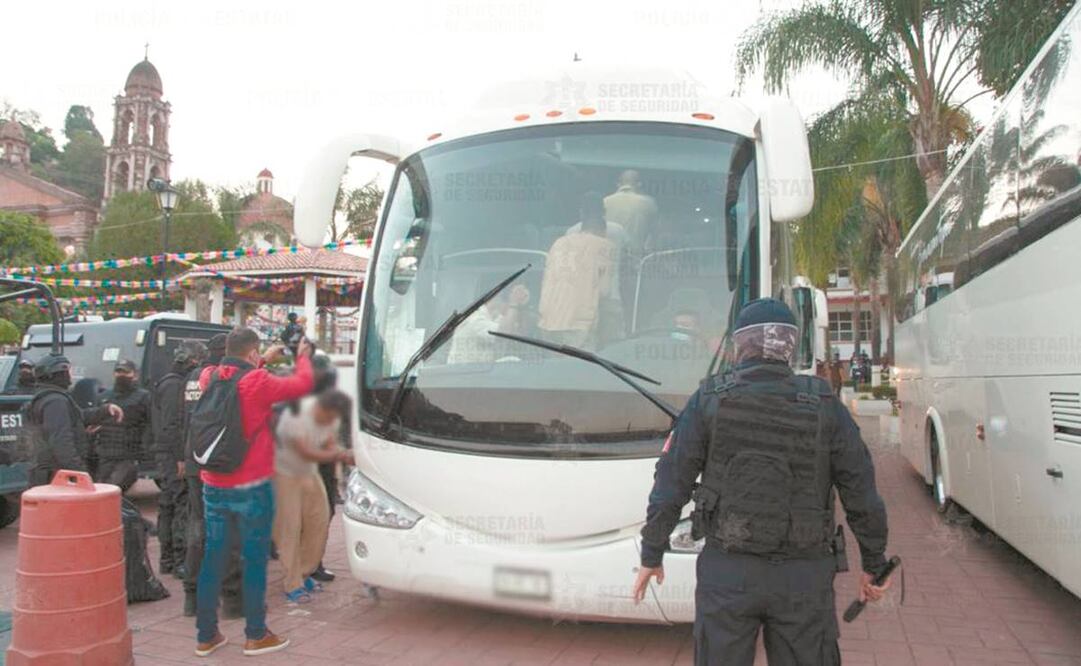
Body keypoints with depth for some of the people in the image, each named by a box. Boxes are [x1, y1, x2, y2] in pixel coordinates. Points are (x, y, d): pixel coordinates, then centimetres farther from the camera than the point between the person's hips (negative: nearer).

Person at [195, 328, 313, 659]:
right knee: (254, 560, 4)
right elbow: (303, 384, -5)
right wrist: (303, 357, 12)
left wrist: (264, 361, 27)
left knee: (213, 560, 11)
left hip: (214, 487, 6)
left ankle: (206, 636, 19)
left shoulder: (209, 378, 2)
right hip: (251, 488, -6)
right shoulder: (258, 383, -16)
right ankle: (256, 636, 13)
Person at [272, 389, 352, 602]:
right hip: (284, 473, -7)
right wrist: (338, 454, -31)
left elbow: (330, 445, -7)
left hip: (309, 472, 7)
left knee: (319, 521, 3)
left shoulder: (331, 416, -9)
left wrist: (341, 455, -28)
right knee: (289, 527, -8)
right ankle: (292, 584, 0)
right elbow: (307, 453, -30)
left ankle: (304, 573, 20)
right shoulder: (295, 416, -31)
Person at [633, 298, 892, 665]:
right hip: (803, 576, 1)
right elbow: (862, 496, 0)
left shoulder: (708, 400, -6)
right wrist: (874, 564, 13)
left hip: (727, 571, 0)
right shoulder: (824, 405, -4)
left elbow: (670, 488, -4)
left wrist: (651, 555, 7)